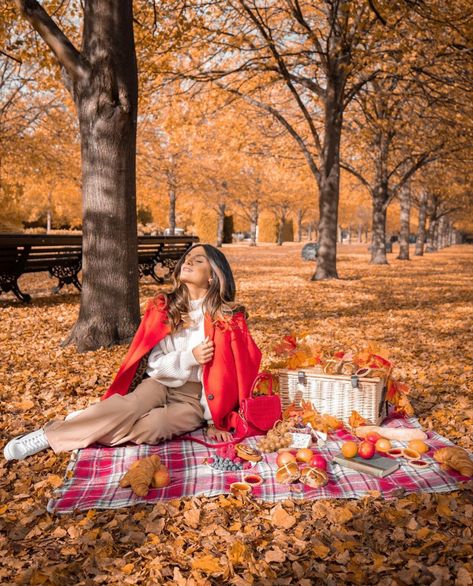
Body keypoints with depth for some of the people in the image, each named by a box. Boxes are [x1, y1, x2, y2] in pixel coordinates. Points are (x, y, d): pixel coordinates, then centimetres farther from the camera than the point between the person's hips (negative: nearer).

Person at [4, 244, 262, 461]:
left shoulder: (227, 317, -8)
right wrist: (189, 357, -20)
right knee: (128, 408, -32)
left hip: (195, 397, -2)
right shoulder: (162, 307, -1)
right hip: (159, 383, 2)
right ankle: (49, 433, -20)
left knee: (151, 427, -32)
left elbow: (230, 373, -6)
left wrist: (215, 420, -9)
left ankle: (89, 421, -12)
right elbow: (155, 363, -3)